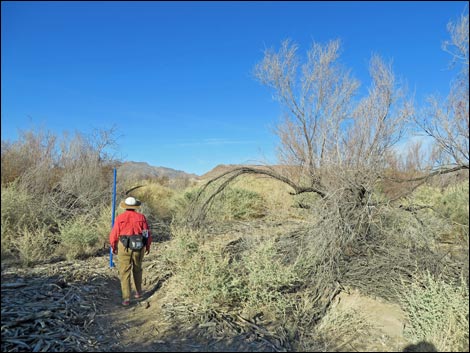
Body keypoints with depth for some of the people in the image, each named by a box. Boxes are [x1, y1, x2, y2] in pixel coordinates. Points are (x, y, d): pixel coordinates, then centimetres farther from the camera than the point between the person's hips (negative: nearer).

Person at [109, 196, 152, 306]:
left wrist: (113, 247, 14)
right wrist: (148, 247, 12)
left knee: (125, 273, 4)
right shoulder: (141, 217, -3)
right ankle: (138, 292, 31)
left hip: (124, 248, -2)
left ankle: (126, 298, -1)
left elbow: (114, 234, -2)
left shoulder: (120, 218, -5)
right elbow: (147, 234, -2)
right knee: (137, 270, 21)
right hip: (138, 248, 2)